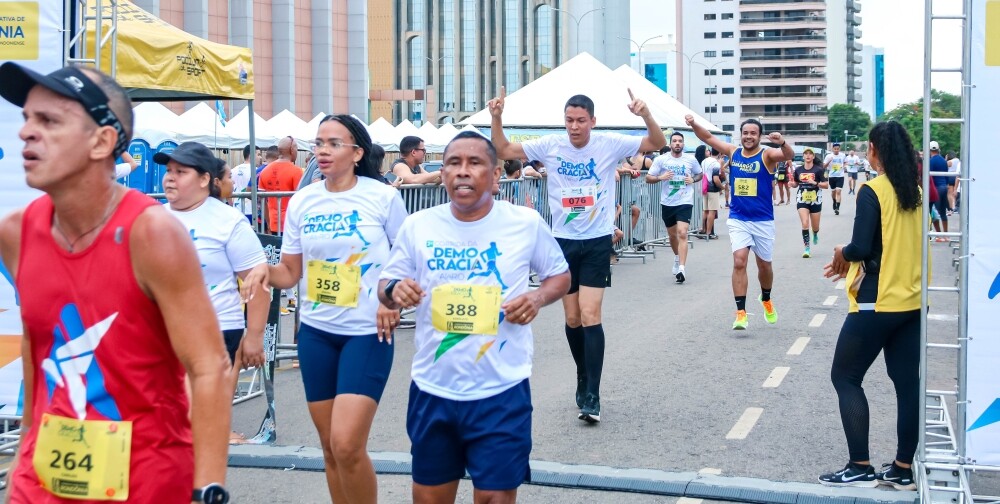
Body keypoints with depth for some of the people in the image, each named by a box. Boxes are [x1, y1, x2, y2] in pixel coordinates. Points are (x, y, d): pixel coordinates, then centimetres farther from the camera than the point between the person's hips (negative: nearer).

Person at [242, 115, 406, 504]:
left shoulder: (384, 198, -7)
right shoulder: (301, 202, 4)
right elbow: (291, 272, 8)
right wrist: (265, 271, -13)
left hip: (368, 332, -4)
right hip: (315, 332, 5)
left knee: (347, 445, -15)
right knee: (330, 448, 10)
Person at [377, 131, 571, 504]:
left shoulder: (526, 223, -6)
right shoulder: (417, 226, -2)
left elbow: (560, 275, 8)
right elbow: (385, 285, 7)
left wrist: (539, 297, -13)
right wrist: (394, 291, -17)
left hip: (501, 389, -2)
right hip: (432, 388, 2)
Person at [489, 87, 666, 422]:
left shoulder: (609, 144, -6)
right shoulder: (550, 145, -2)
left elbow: (657, 143, -7)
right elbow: (504, 151, 2)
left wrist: (646, 115, -25)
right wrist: (496, 118, -13)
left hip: (597, 242, -3)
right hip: (564, 241, 3)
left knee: (590, 316, -12)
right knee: (572, 319, 11)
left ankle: (592, 396, -9)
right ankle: (584, 377, 33)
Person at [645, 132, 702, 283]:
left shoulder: (691, 160, 0)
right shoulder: (661, 159, -2)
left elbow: (700, 174, 17)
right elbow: (648, 178, -1)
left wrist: (693, 180, -4)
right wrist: (660, 177, -19)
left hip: (685, 202, -2)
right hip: (667, 203, 2)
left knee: (682, 233, -18)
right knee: (672, 234, 19)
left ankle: (681, 269, -22)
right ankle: (677, 258, 46)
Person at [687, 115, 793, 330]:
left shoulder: (767, 155, -9)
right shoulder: (733, 152, 1)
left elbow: (789, 155, -28)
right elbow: (708, 138, 3)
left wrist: (782, 143, -49)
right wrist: (694, 124, -15)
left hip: (763, 220, -1)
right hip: (737, 219, 1)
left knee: (764, 264, 14)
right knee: (739, 261, -15)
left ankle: (766, 300, 43)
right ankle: (741, 313, -14)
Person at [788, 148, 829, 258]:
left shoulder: (818, 170, -6)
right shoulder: (798, 170, 2)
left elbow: (826, 185, -8)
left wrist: (815, 183, -24)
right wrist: (791, 184, -7)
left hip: (815, 200, -1)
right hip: (802, 200, 1)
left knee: (815, 226, 12)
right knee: (805, 224, -15)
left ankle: (815, 235, 50)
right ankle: (806, 248, -9)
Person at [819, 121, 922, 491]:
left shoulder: (873, 192, -14)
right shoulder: (916, 192, 8)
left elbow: (861, 248, -21)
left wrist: (842, 254, 0)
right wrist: (853, 264, 14)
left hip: (878, 303, -7)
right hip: (912, 302, 7)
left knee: (845, 376, 4)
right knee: (908, 383, 9)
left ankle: (861, 468, 1)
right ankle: (903, 469, 14)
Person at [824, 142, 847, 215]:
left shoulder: (843, 155, -2)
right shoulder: (829, 156, -7)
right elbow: (824, 167, -6)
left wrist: (843, 166, 0)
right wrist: (829, 161, -23)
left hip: (840, 176, -1)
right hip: (831, 176, 1)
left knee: (838, 191, -13)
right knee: (833, 192, 16)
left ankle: (837, 208, -15)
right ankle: (834, 202, 44)